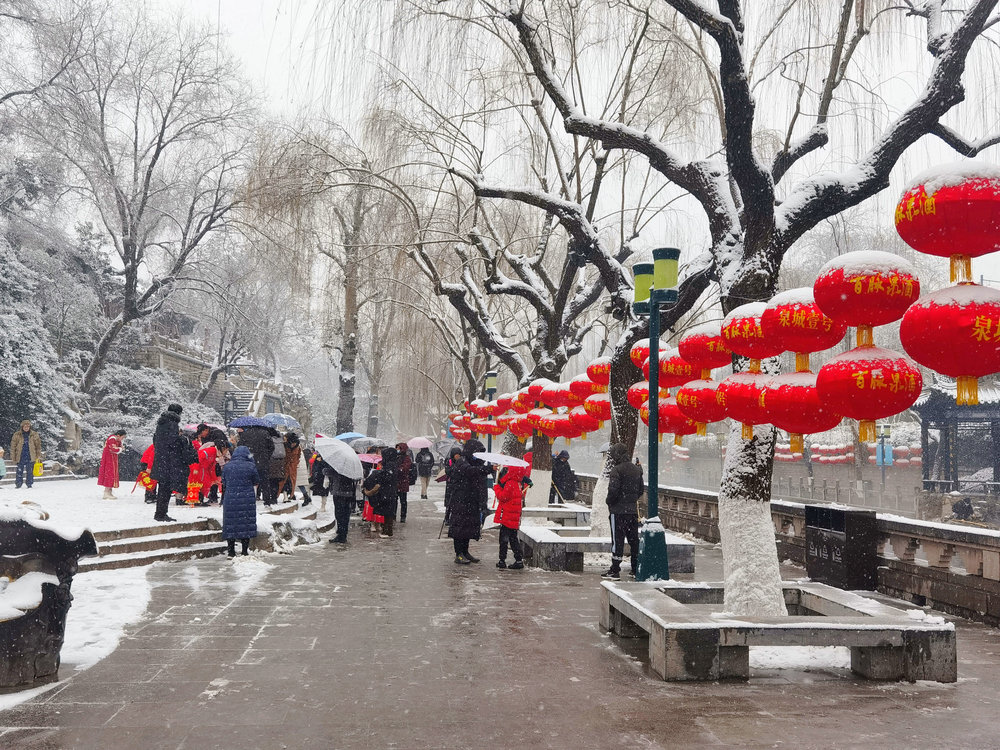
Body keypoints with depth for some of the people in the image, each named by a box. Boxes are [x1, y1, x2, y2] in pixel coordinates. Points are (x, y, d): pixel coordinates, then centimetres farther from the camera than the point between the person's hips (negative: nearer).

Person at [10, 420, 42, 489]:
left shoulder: (34, 435, 2)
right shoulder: (17, 435, 1)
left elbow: (38, 446, 5)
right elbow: (13, 446, 5)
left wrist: (38, 456, 1)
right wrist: (13, 457, 0)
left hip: (30, 457, 0)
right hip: (20, 457, 0)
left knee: (30, 472, 3)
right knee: (19, 471, 1)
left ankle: (29, 485, 13)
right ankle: (18, 484, 12)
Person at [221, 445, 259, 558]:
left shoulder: (226, 467, 3)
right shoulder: (251, 466, -5)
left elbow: (224, 484, 10)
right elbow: (256, 482, 6)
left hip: (230, 500, 2)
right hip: (247, 501, -2)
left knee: (231, 524, 8)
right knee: (246, 524, 5)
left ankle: (231, 551, 11)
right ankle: (245, 550, 6)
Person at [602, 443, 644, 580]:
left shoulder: (617, 470, -14)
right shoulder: (637, 470, 11)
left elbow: (613, 490, -19)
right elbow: (641, 490, 15)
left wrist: (609, 502, -2)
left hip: (618, 510, -7)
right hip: (633, 510, 7)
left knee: (617, 540, -3)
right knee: (634, 539, 13)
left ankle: (615, 570, 0)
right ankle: (637, 568, 19)